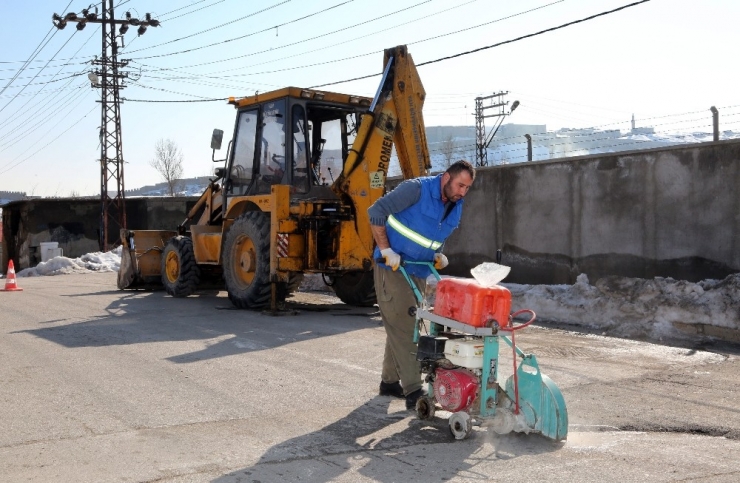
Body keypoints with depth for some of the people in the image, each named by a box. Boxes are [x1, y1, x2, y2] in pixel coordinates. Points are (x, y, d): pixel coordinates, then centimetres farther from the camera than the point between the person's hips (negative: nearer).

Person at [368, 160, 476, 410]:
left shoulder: (456, 207, 5)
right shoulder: (416, 189, -18)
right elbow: (376, 212, -20)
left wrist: (437, 255, 2)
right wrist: (386, 250, -22)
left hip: (420, 273, 8)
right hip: (393, 268, -8)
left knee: (401, 326, 15)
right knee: (402, 327, -9)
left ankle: (390, 381, 27)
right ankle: (413, 391, -10)